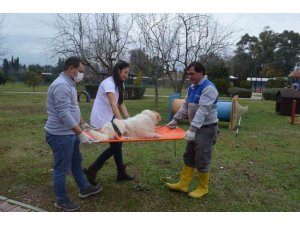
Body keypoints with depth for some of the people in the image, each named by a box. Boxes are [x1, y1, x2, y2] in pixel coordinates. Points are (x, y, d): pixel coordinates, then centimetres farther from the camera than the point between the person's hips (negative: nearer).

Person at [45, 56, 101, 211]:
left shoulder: (69, 84, 11)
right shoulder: (62, 85, -23)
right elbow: (64, 114, -29)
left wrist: (82, 123, 26)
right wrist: (81, 134, -28)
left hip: (69, 133, 11)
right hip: (60, 135, -11)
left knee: (76, 162, 21)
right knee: (62, 168, 5)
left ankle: (84, 189, 38)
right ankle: (61, 200, 23)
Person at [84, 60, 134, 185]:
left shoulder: (119, 84, 10)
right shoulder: (108, 83, -21)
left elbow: (121, 103, 4)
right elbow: (113, 104, -33)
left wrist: (128, 118, -9)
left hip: (109, 118, 9)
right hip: (101, 119, -9)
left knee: (117, 144, 10)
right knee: (115, 145, -5)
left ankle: (121, 173, 22)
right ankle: (91, 170, 7)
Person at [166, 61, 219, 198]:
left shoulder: (208, 88, -21)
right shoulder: (192, 88, 9)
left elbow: (203, 110, -30)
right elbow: (185, 106, 15)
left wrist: (192, 129, -37)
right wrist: (175, 119, 8)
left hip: (207, 129, -9)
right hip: (195, 128, 9)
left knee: (202, 160, 2)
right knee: (188, 157, 14)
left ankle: (203, 188, 21)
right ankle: (183, 184, 25)